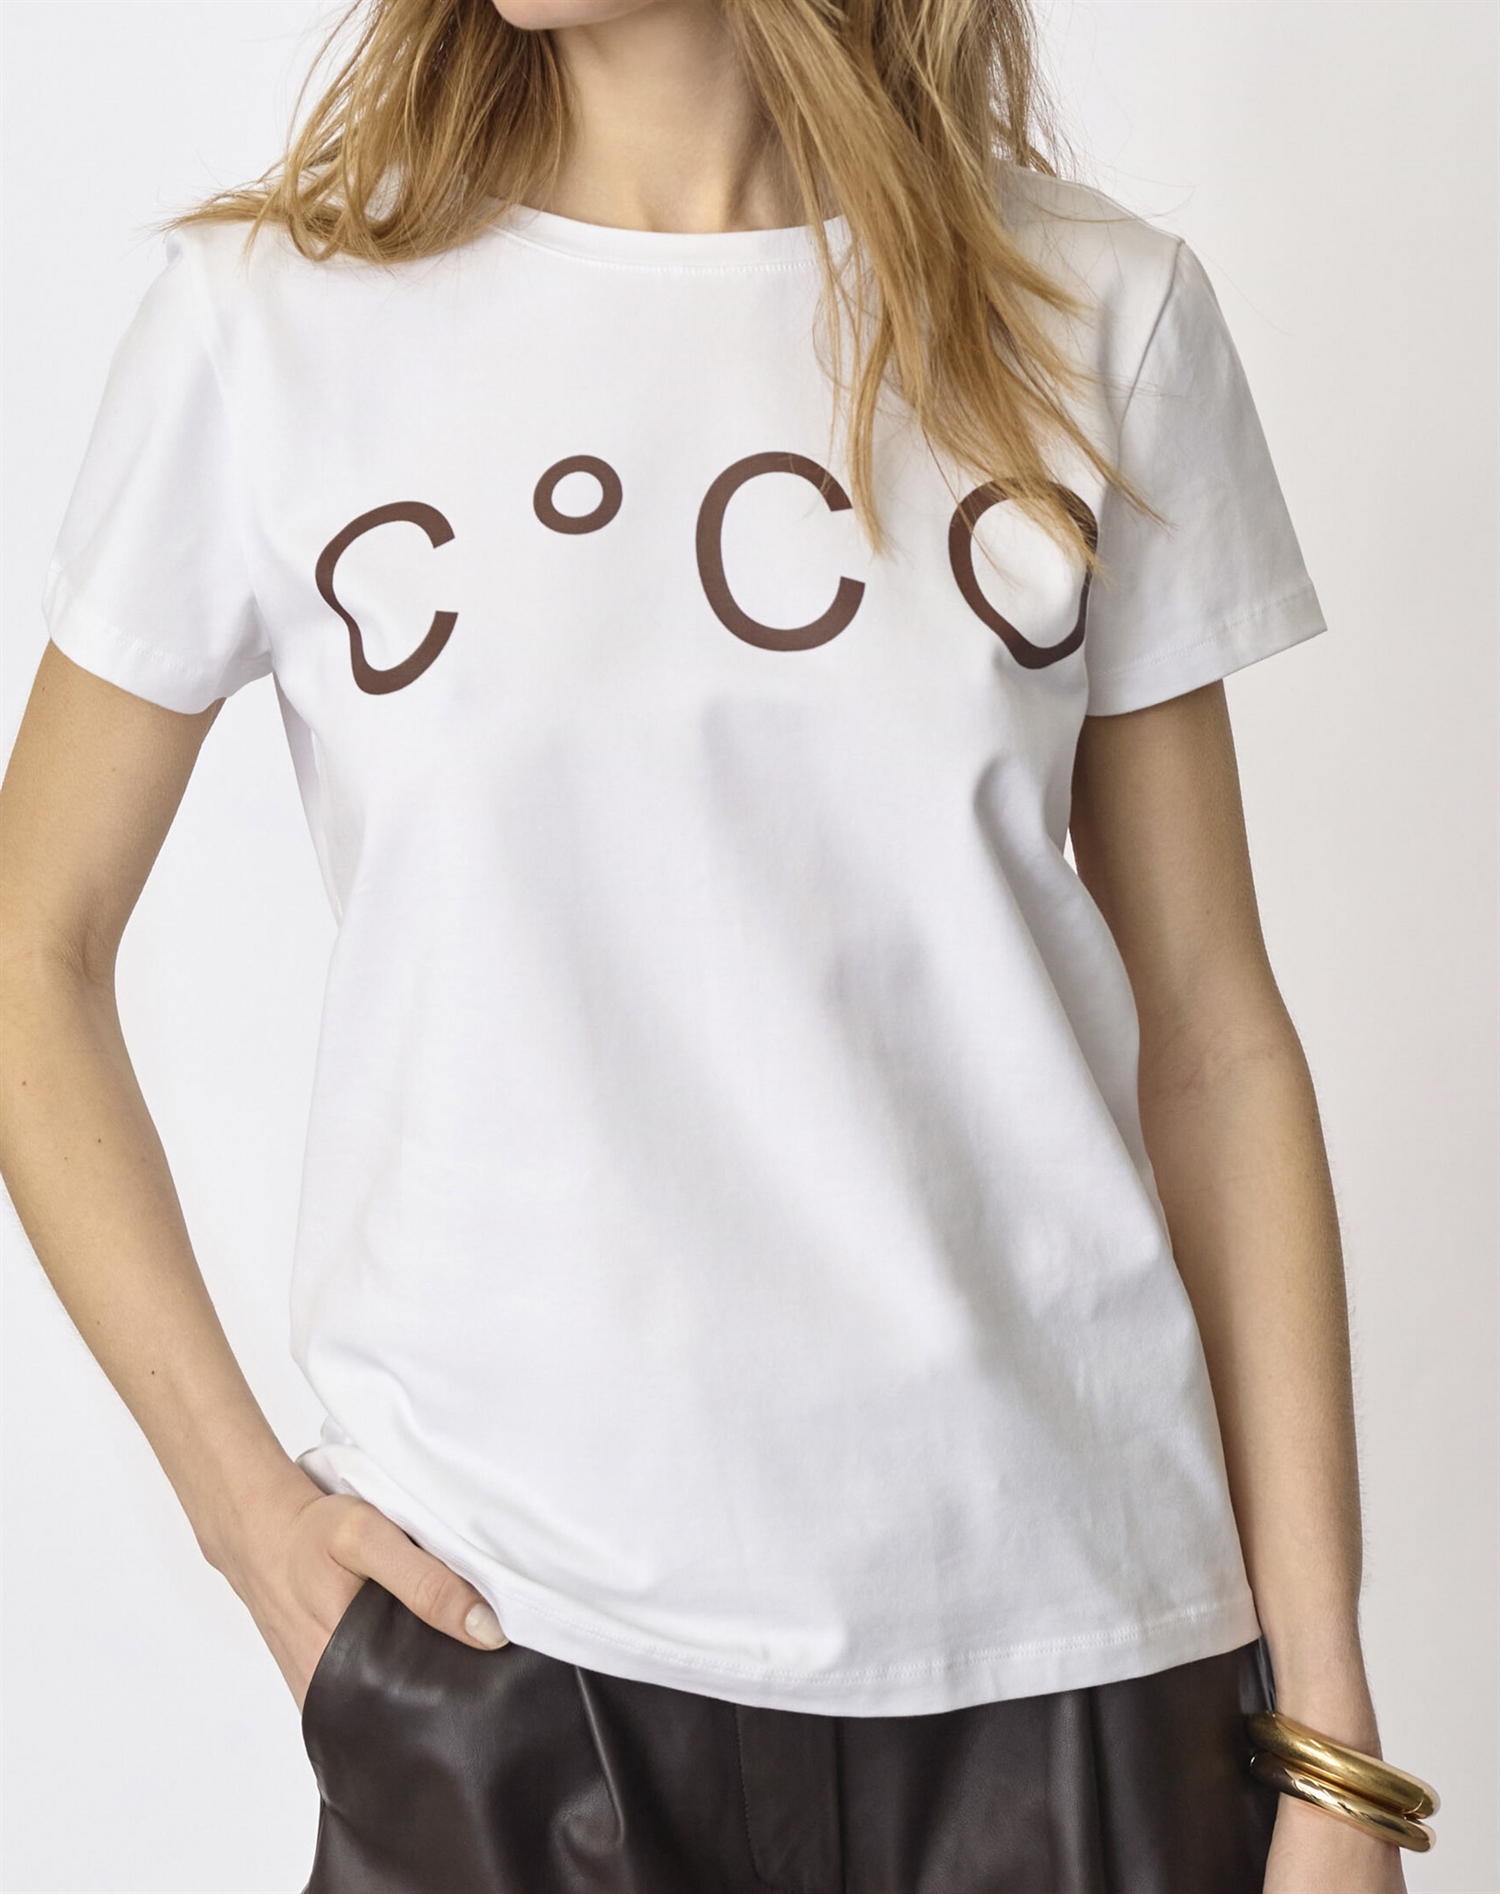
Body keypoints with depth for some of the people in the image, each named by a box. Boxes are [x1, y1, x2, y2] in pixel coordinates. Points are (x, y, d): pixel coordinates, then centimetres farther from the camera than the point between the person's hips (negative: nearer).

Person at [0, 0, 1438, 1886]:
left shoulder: (1102, 316, 1)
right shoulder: (269, 316, -2)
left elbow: (1208, 1031, 2)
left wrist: (1322, 1728, 2)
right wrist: (242, 1502, -4)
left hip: (1059, 1624, 2)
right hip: (499, 1646, -1)